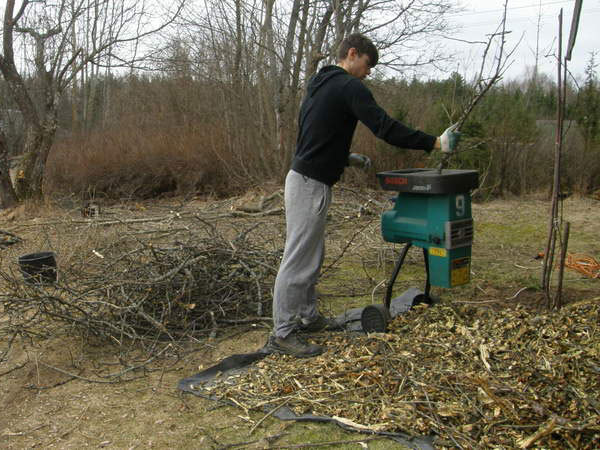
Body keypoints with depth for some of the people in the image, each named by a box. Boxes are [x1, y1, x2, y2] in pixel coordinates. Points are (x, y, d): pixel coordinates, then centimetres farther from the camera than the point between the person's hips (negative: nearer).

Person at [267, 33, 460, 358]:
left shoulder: (319, 85, 20)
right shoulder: (349, 87, -10)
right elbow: (384, 127, -18)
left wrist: (346, 158, 25)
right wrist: (434, 143, -13)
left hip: (305, 178, 10)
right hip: (310, 184, -10)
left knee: (312, 256, 19)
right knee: (298, 261, -6)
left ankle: (308, 317, 31)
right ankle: (282, 334, 1)